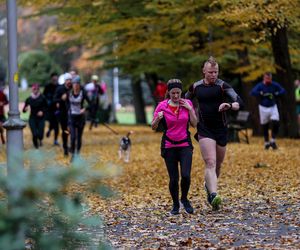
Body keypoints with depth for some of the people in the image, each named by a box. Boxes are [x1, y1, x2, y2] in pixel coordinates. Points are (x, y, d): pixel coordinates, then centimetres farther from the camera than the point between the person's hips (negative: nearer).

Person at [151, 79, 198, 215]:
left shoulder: (187, 103, 2)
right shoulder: (162, 106, -3)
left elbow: (194, 123, 0)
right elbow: (153, 127, -2)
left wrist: (189, 109, -10)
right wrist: (158, 118, -21)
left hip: (185, 145, 1)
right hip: (169, 146, -1)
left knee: (186, 175, -15)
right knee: (173, 178, -2)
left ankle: (184, 199, 13)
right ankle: (175, 204, 20)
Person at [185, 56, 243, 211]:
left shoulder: (223, 86, -7)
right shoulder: (195, 87, 2)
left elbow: (238, 102, -19)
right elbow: (184, 102, 22)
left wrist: (229, 105, -40)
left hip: (221, 129, 1)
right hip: (204, 130, -1)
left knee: (218, 165, 15)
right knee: (210, 163, -17)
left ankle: (208, 185, 44)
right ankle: (213, 196, -28)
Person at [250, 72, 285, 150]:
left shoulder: (274, 85, -3)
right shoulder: (260, 85, -11)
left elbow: (283, 91, -4)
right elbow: (252, 92, -25)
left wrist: (275, 95, -19)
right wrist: (262, 94, -30)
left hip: (273, 107, 2)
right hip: (263, 108, -1)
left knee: (276, 123, -13)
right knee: (264, 126, 6)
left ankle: (273, 141, 4)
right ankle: (266, 142, 22)